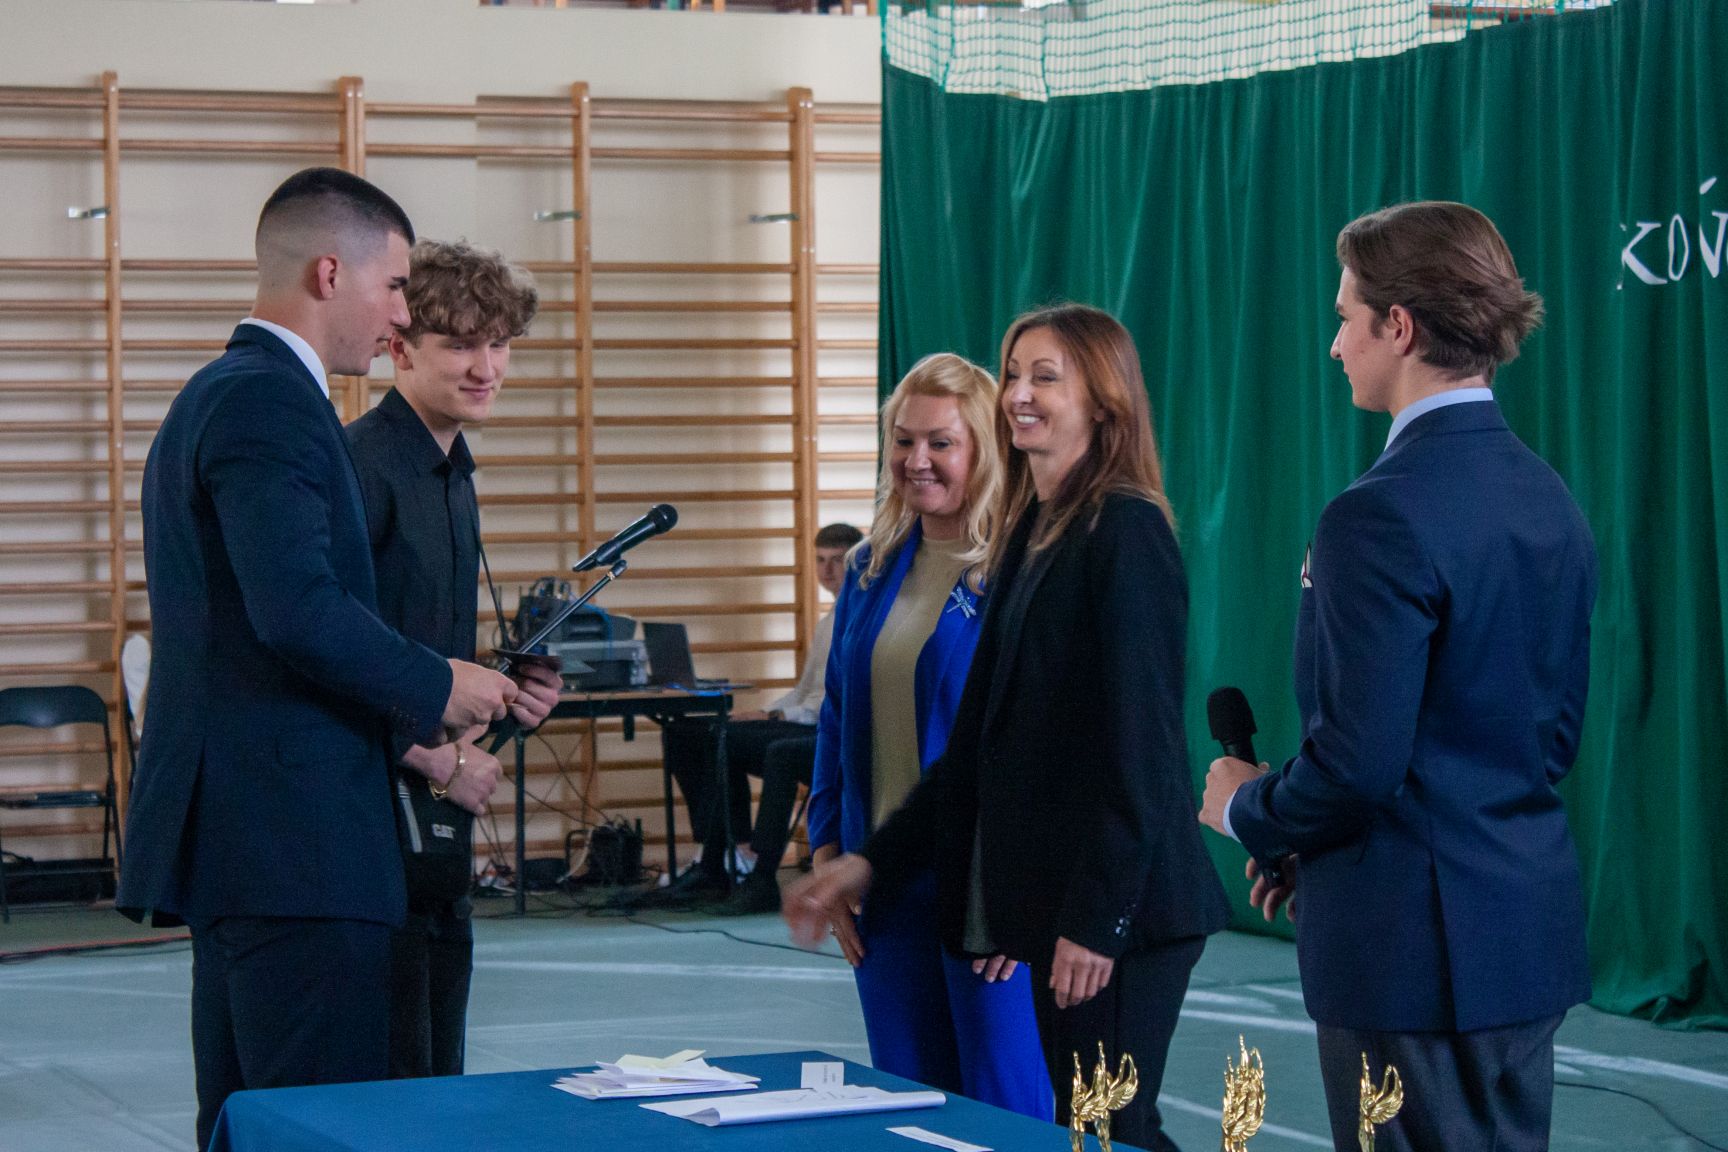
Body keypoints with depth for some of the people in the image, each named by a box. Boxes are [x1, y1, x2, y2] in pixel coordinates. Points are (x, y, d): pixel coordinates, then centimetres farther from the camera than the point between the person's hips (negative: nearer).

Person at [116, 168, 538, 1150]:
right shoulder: (271, 402, -12)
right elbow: (298, 608, -23)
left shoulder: (213, 396, 21)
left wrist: (403, 703, 14)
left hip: (239, 835, 11)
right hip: (294, 835, -11)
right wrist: (435, 687, -9)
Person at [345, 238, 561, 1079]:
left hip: (440, 820, 9)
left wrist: (506, 692, 5)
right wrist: (438, 757, -18)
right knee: (386, 1083, -5)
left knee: (438, 1076, 12)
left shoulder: (454, 474, 17)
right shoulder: (360, 466, -14)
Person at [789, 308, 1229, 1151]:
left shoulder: (1124, 533, -11)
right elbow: (983, 741, 18)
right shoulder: (1030, 534, 16)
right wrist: (873, 862, 13)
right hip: (1049, 895, 9)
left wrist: (1098, 917, -20)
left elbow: (1138, 742, -16)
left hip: (1118, 903, -9)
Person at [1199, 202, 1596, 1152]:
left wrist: (1248, 811, 0)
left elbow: (1357, 761, -22)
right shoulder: (1546, 497, 8)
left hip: (1413, 942, -9)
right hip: (1533, 923, 9)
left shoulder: (1383, 517, -19)